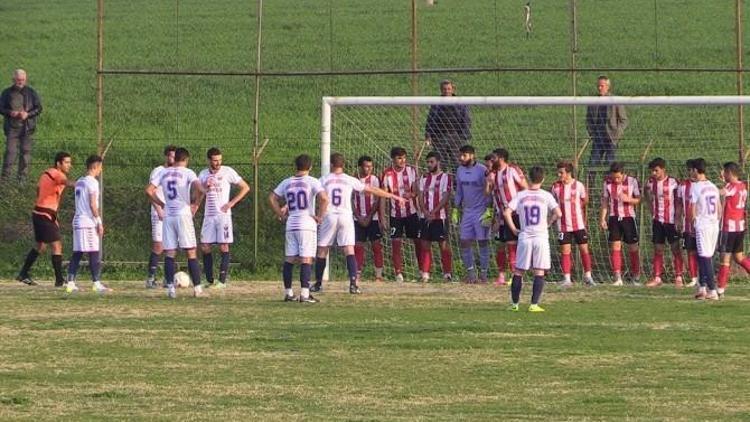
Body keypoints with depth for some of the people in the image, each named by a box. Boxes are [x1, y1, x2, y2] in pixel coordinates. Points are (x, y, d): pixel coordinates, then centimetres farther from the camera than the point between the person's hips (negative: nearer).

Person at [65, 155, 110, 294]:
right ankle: (96, 282, -6)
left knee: (77, 253, 7)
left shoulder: (79, 182, 16)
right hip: (89, 222, -8)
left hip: (77, 220, 8)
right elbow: (92, 204, -14)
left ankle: (70, 283, 4)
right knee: (94, 253, -5)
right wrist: (99, 222, -11)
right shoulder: (92, 182, -10)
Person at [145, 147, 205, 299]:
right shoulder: (187, 173, -4)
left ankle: (170, 288, -3)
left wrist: (162, 204, 12)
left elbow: (149, 190, 5)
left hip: (168, 216, 3)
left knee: (169, 254, 5)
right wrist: (195, 204, -4)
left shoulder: (164, 173, 8)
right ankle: (197, 288, 0)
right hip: (183, 215, -3)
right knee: (191, 253, 2)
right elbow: (199, 189, -20)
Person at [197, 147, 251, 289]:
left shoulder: (228, 172, -3)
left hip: (223, 214, -4)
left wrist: (231, 203, -7)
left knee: (224, 247, -7)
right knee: (204, 247, 0)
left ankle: (222, 280, -4)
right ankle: (209, 280, 9)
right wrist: (205, 187, -11)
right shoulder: (203, 174, 9)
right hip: (208, 215, 4)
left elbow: (245, 188, -1)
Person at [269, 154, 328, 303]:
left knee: (289, 259, 10)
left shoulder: (286, 183, 9)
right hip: (307, 224, -4)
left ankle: (288, 293, 12)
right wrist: (319, 216, -8)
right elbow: (324, 198, -19)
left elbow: (272, 198, 13)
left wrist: (281, 215, 16)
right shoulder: (312, 182, -6)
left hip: (291, 224, 4)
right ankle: (304, 294, -13)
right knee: (306, 260, -6)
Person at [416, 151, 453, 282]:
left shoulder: (445, 177, -3)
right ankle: (425, 274, 6)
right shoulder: (424, 177, 12)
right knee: (425, 244, 3)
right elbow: (420, 196, 8)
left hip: (440, 217, -5)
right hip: (426, 217, 5)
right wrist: (425, 211, -8)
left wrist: (433, 212, -17)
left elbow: (445, 198, -10)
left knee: (443, 244, -4)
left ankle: (448, 273, 0)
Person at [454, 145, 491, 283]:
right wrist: (456, 208, 13)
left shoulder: (482, 170, -12)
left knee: (483, 242, -1)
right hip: (467, 211, 6)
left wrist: (489, 211, -14)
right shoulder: (460, 171, 6)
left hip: (481, 211, -6)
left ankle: (483, 273, 6)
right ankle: (470, 272, 11)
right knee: (464, 241, 2)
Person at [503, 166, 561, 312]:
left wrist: (514, 229, 5)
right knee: (539, 272, 1)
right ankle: (534, 304, -6)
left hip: (524, 238, 2)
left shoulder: (521, 195, 2)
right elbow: (558, 213, -11)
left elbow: (506, 213, -5)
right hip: (541, 237, -2)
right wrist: (548, 224, 5)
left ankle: (514, 303, 14)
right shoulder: (546, 196, -3)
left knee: (518, 271, 11)